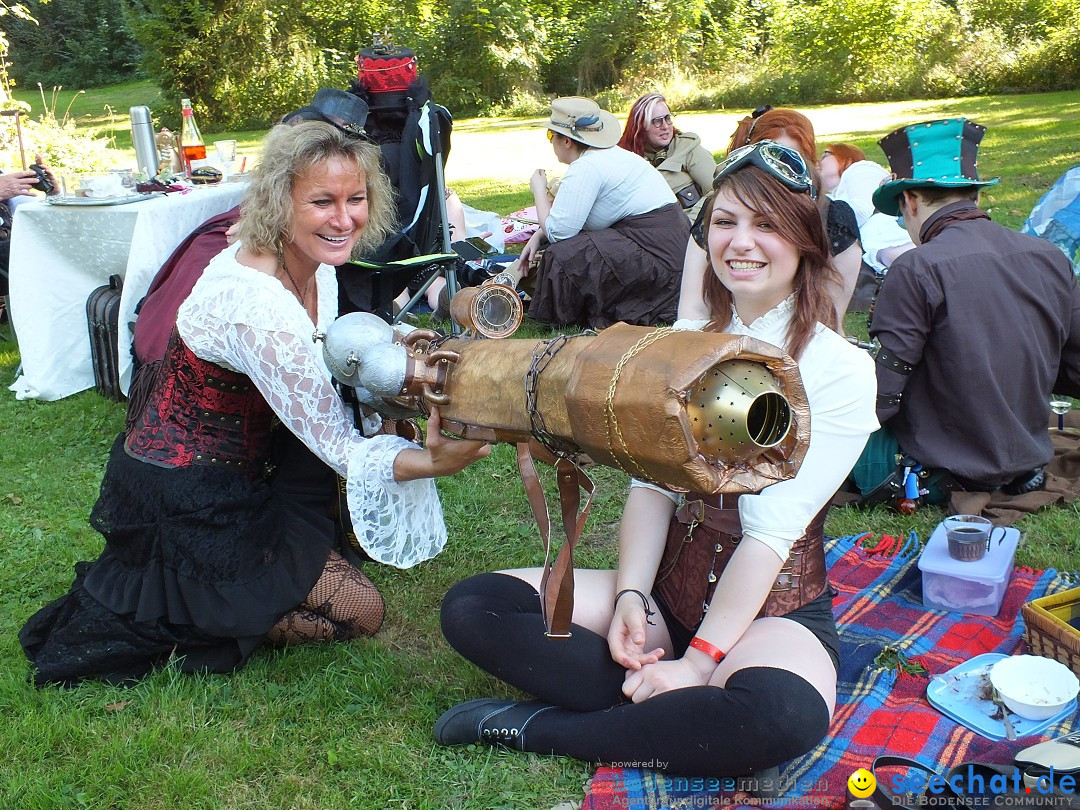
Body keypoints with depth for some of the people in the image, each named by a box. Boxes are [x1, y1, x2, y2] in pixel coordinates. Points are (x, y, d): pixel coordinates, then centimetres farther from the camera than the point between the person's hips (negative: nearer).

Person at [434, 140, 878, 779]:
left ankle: (538, 729, -19)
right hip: (669, 585, 4)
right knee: (473, 606, -13)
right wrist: (631, 596, -16)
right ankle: (666, 720, -16)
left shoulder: (842, 370, -9)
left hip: (773, 607, -4)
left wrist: (699, 660, -21)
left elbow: (773, 526, -17)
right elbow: (651, 482, 0)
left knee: (784, 715, -39)